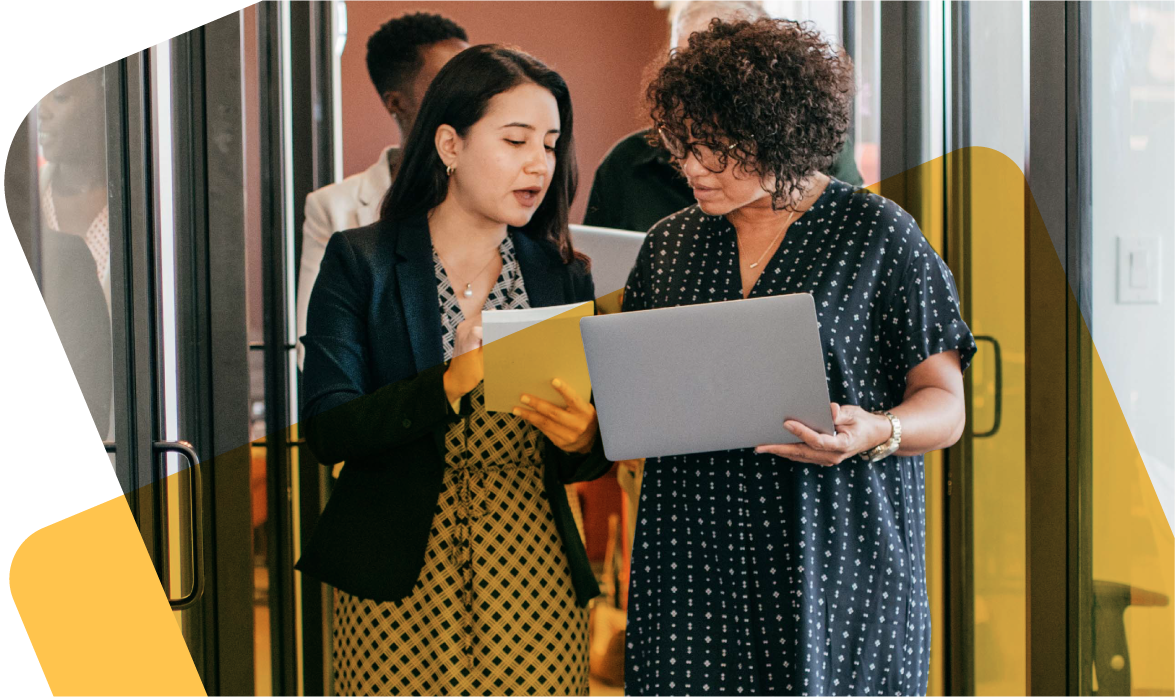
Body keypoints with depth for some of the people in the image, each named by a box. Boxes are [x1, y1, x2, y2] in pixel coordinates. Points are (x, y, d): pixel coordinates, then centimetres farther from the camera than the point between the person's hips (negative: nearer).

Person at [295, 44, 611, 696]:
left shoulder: (563, 276, 8)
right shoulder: (359, 264, -1)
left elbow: (588, 461, 7)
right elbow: (326, 429, -12)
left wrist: (584, 439, -17)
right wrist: (449, 385, -27)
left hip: (533, 585, 3)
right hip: (399, 587, -2)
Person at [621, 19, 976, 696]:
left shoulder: (877, 233, -1)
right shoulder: (669, 244, 12)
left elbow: (945, 403, -2)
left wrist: (875, 432, -22)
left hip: (836, 563, -3)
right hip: (693, 559, 3)